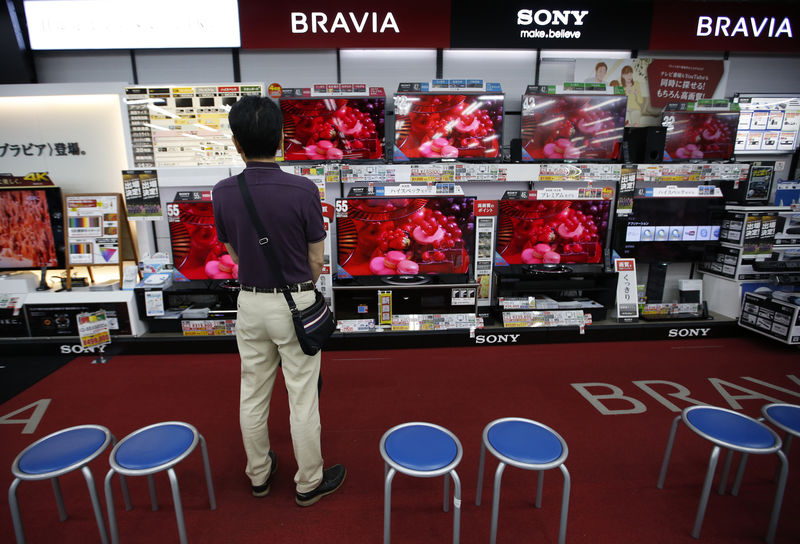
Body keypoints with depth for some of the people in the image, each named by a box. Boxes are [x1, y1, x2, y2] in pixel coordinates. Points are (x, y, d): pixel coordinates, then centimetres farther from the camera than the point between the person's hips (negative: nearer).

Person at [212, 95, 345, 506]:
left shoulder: (223, 192, -6)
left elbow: (234, 253, 7)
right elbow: (315, 261, -8)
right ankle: (309, 483, 28)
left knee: (253, 395, 18)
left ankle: (259, 474, 38)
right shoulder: (303, 190, -17)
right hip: (295, 303, -4)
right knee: (303, 399, 10)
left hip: (249, 302, 4)